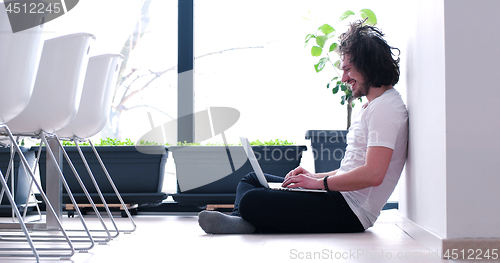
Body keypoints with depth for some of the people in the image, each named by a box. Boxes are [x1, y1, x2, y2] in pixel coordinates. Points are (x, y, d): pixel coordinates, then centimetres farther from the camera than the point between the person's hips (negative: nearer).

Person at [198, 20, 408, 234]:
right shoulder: (370, 107, 21)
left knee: (251, 201, -28)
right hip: (341, 195, 11)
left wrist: (320, 183, -15)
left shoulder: (385, 108, -13)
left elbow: (373, 174, -25)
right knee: (252, 179, 14)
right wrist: (316, 176, 11)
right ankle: (242, 222, -10)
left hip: (349, 213, -11)